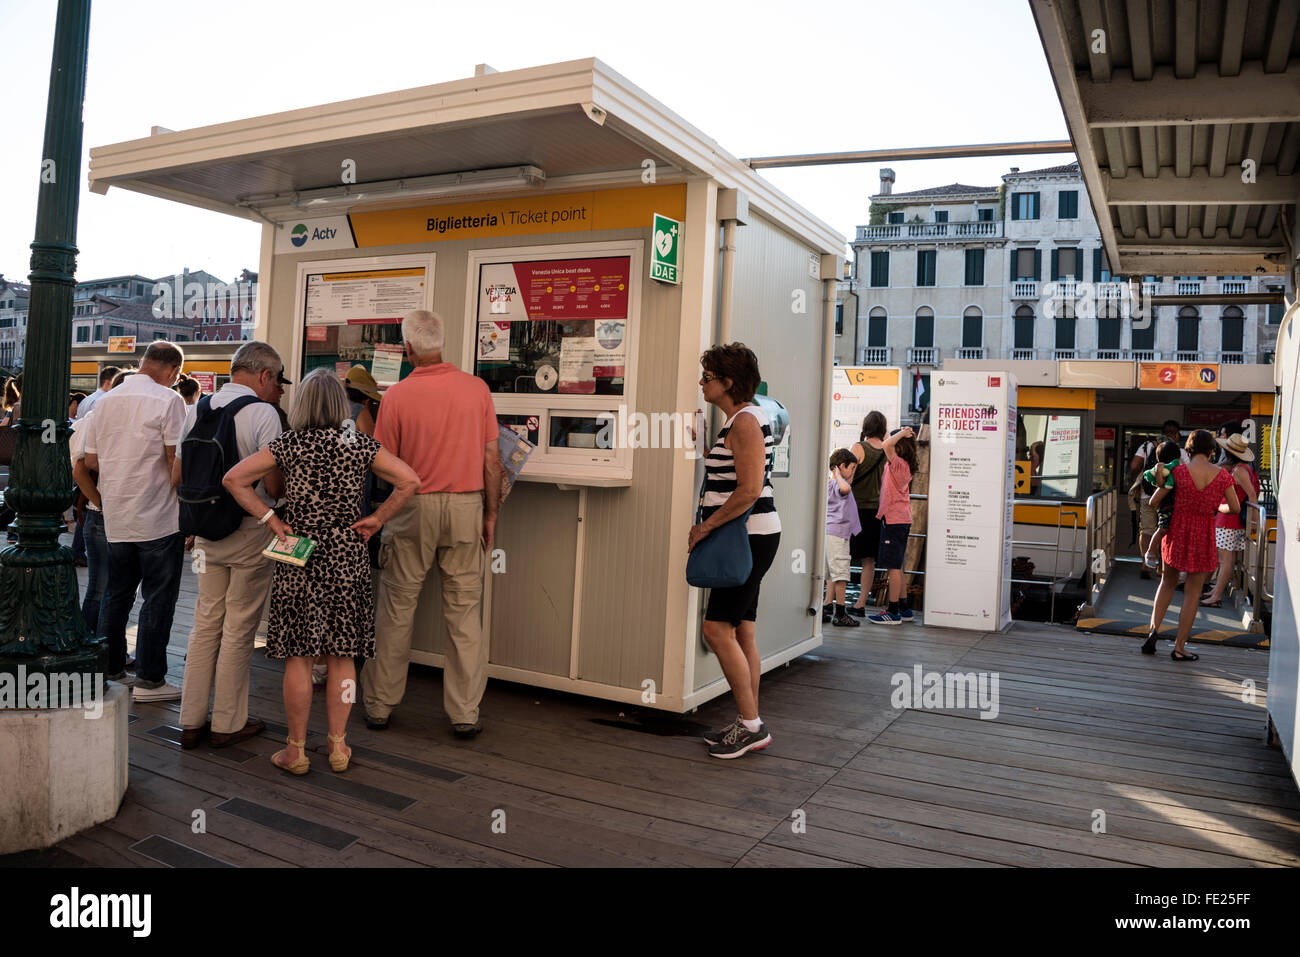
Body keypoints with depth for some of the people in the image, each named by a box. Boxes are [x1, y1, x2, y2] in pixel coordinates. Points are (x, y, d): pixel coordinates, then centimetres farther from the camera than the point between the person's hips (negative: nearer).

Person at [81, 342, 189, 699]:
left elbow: (90, 461, 12)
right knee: (158, 598, 1)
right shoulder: (168, 400, -11)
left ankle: (109, 671, 24)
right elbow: (176, 460, -15)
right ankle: (149, 680, 5)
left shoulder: (105, 401, 10)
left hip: (115, 518, 7)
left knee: (116, 595, 16)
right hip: (158, 518, -7)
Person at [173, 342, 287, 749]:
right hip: (250, 531, -6)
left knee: (206, 622, 15)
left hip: (206, 529, 6)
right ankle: (227, 723, 15)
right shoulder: (263, 413, -14)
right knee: (239, 628, 4)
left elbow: (177, 474, 12)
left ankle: (191, 720, 22)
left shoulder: (196, 410, 6)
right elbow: (274, 484, -17)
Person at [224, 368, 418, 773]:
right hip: (347, 558, 1)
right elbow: (410, 481, -8)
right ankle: (338, 745, 17)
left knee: (298, 656, 7)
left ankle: (296, 750, 15)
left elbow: (233, 479, -6)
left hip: (298, 558, -1)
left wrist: (269, 518, -3)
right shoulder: (361, 445, -2)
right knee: (342, 655, 10)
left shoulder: (288, 445, -3)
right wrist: (378, 518, -1)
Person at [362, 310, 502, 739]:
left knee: (396, 609, 11)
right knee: (464, 612, 7)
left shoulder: (397, 395, -7)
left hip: (413, 508, -1)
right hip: (466, 507, 1)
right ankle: (464, 714, 12)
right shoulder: (477, 388, -2)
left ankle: (380, 705, 22)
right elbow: (492, 459, 0)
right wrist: (491, 514, 10)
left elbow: (383, 466, -3)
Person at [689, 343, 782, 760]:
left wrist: (706, 527, -16)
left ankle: (751, 725, -1)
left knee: (717, 628, -9)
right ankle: (749, 724, 19)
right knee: (742, 631, 12)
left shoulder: (745, 421, -15)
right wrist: (708, 527, 15)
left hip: (750, 536, -10)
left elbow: (749, 491, -23)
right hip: (746, 538, 10)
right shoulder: (738, 419, 16)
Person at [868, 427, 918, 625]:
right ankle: (904, 608, 22)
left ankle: (893, 612, -3)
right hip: (902, 519, 10)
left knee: (893, 566, -6)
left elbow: (887, 445, -31)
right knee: (896, 565, 15)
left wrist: (901, 433, -17)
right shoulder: (905, 467, 11)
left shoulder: (898, 464, -15)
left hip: (894, 520, -10)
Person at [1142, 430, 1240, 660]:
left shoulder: (1179, 471, -11)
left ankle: (1154, 629, 4)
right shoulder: (1222, 475, -7)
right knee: (1193, 592, 7)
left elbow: (1154, 501, -5)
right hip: (1204, 535, 0)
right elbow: (1235, 508, 4)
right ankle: (1179, 647, 10)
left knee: (1168, 582, 20)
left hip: (1178, 529, 0)